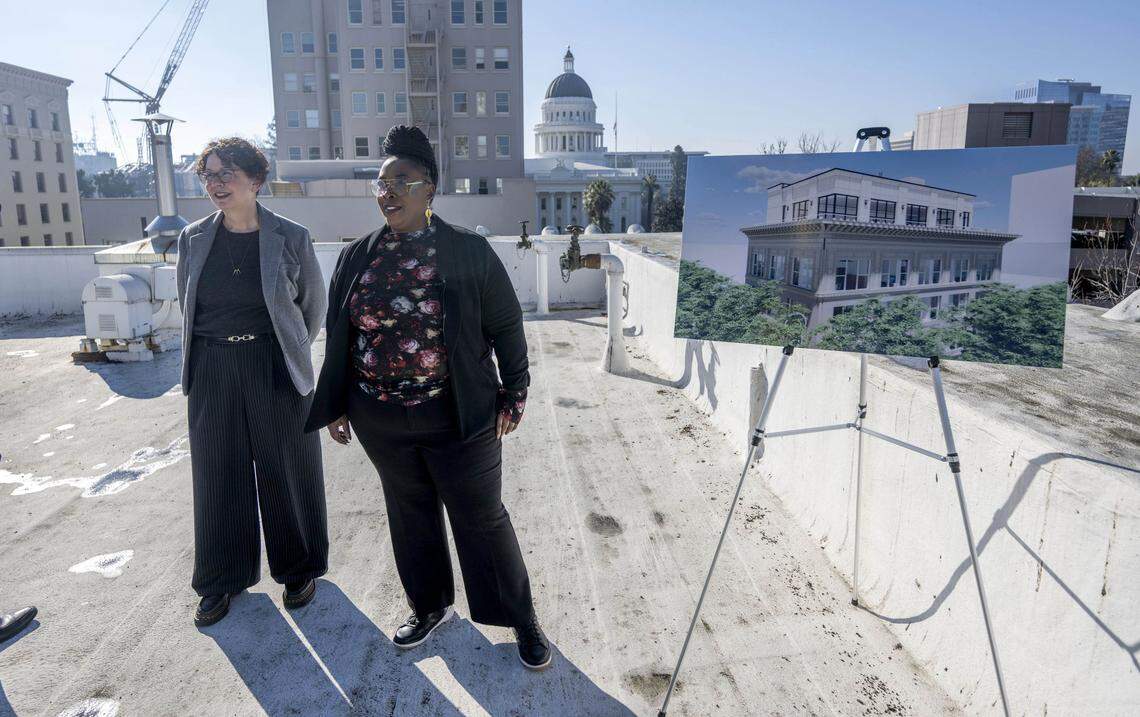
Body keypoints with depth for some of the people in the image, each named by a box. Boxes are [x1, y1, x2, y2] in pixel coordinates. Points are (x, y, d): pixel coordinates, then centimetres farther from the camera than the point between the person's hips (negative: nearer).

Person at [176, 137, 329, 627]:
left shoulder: (291, 237, -6)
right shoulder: (193, 239, 3)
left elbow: (314, 303, 5)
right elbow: (187, 307, 14)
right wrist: (220, 350, 12)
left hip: (275, 369, -2)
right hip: (213, 373, 3)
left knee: (286, 472, 9)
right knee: (219, 474, 11)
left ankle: (298, 569, 29)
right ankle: (222, 580, 29)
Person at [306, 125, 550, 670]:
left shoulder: (470, 251, -8)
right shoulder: (357, 257, 3)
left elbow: (506, 327, -3)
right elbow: (337, 335, 9)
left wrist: (513, 395, -4)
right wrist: (335, 407, 9)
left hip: (459, 418, -3)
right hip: (380, 420, 4)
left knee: (482, 518, 7)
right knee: (410, 513, 18)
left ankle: (521, 619, 28)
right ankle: (430, 606, 41)